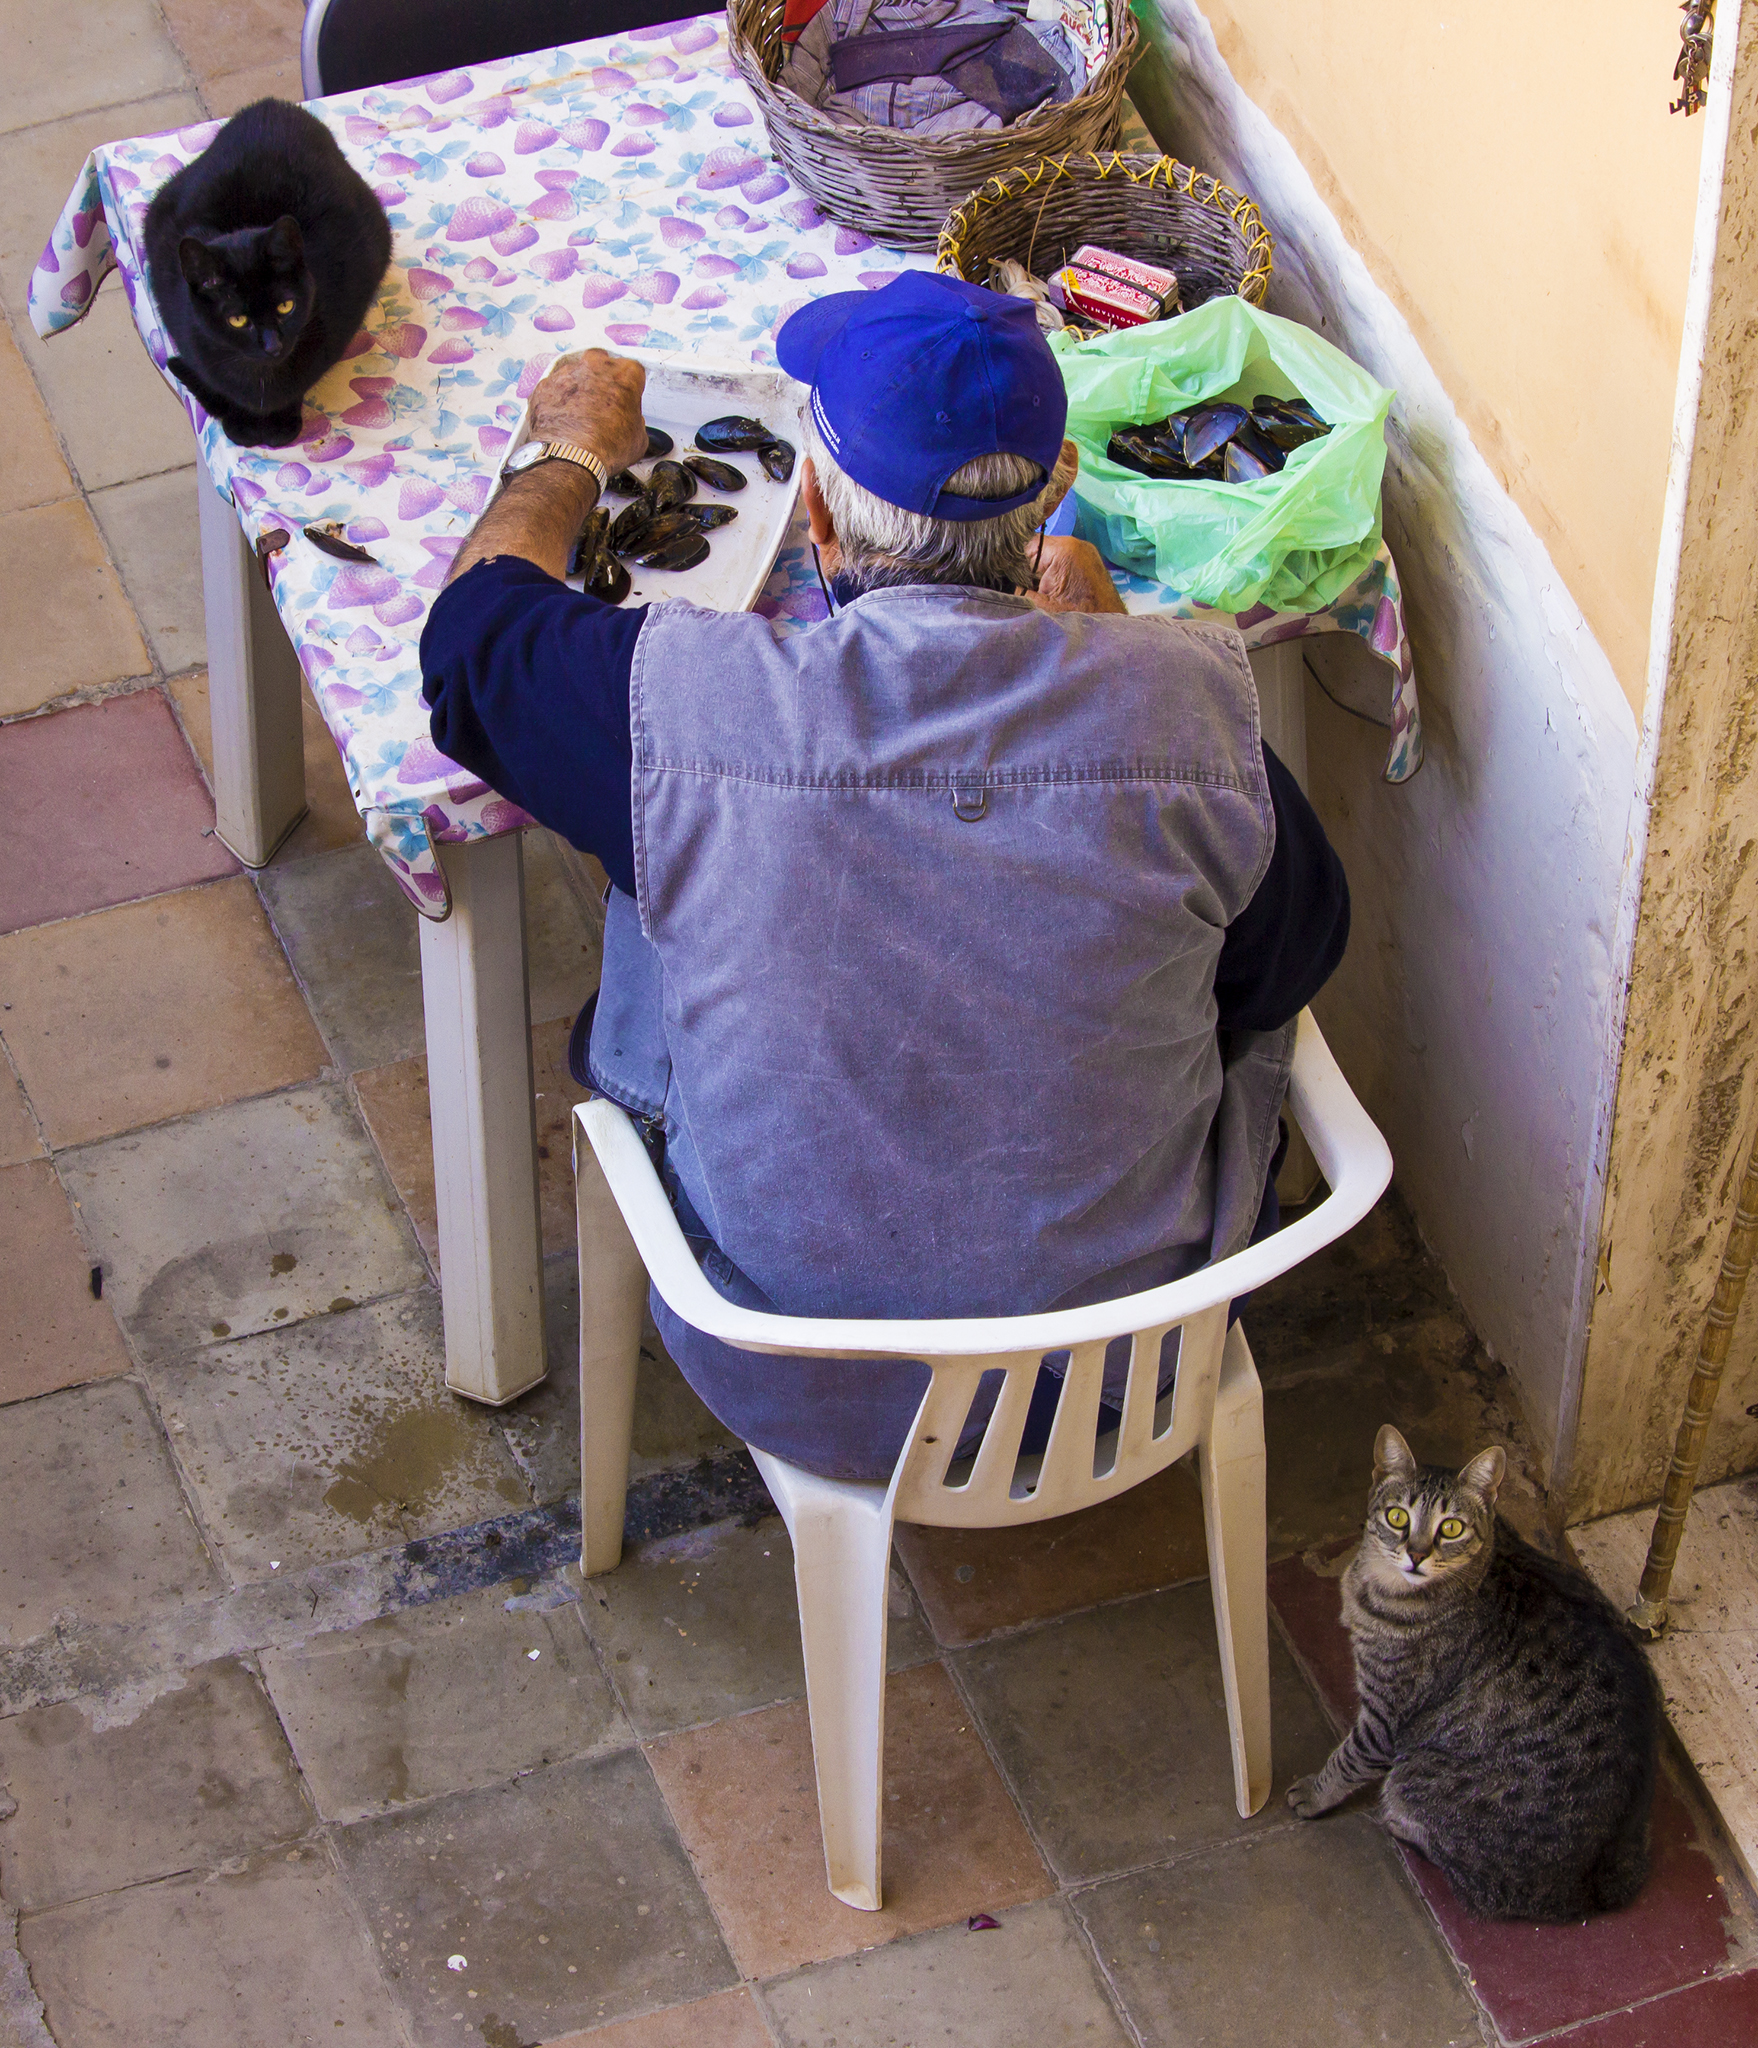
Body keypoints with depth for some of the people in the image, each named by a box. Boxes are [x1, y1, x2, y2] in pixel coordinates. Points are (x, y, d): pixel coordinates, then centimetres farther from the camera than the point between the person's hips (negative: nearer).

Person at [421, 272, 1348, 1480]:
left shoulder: (685, 709, -26)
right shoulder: (1193, 709, -24)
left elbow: (476, 624, -3)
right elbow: (1299, 952, -2)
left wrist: (573, 454, 19)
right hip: (1126, 1374, 1)